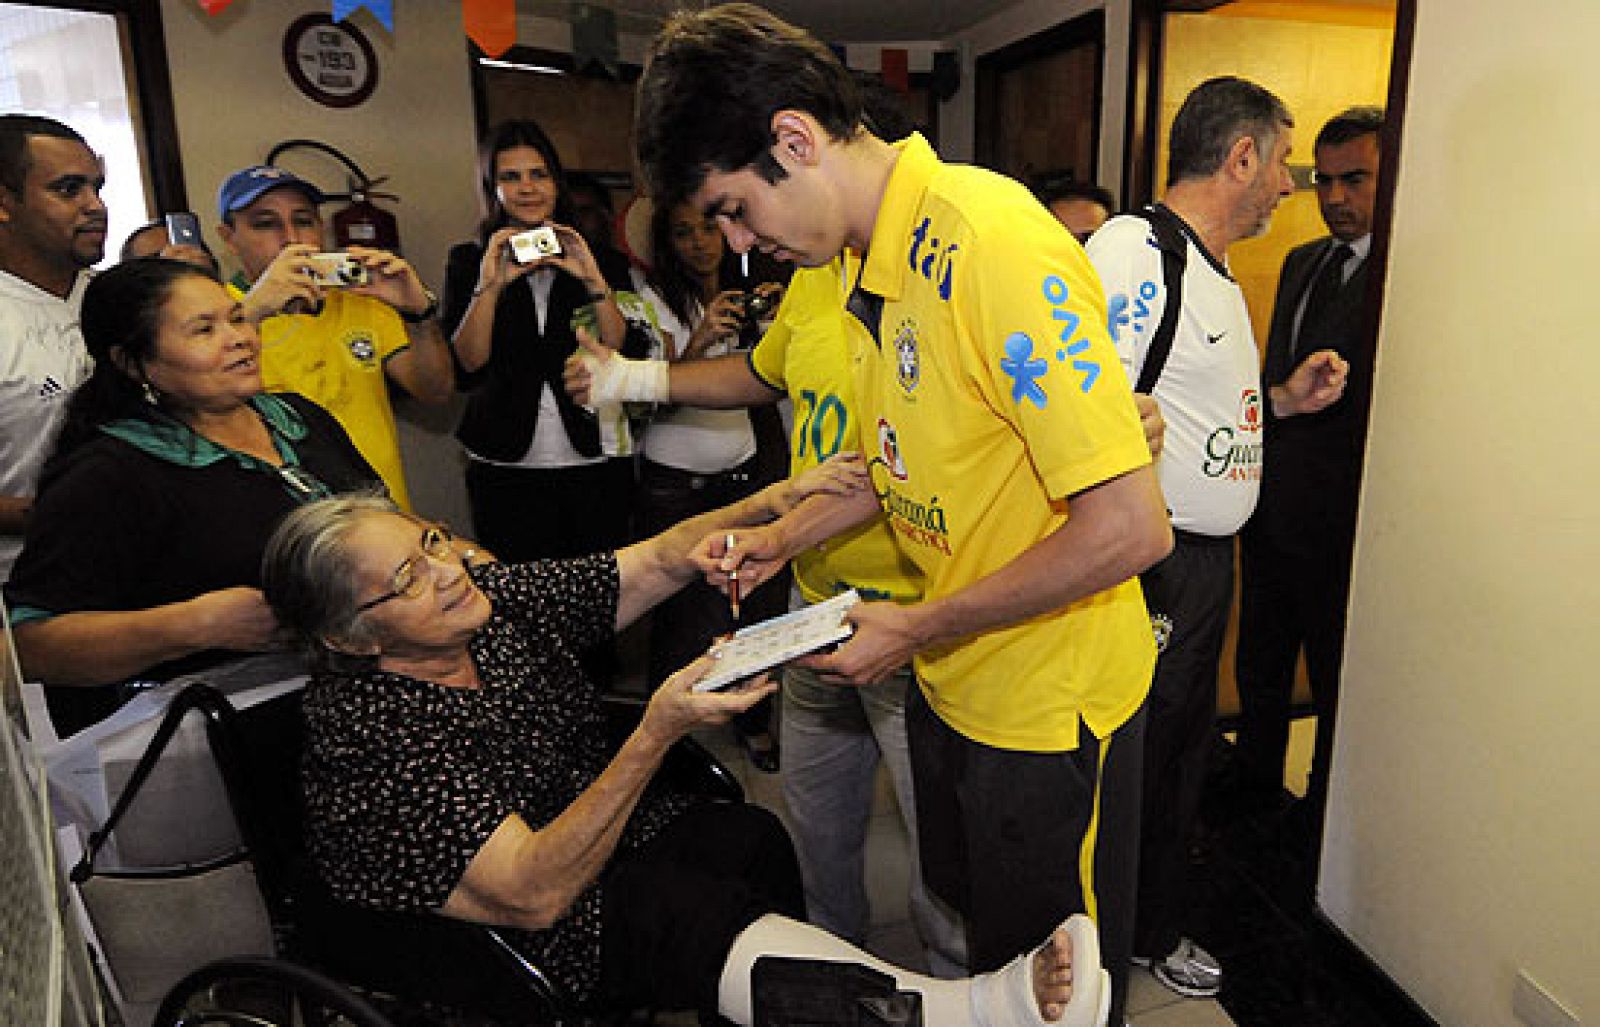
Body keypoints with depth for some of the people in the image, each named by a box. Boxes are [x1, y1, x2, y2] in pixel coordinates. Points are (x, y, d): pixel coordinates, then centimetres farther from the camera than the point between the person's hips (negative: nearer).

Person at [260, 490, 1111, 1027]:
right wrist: (658, 731, -36)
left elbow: (659, 561, -2)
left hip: (609, 835, 7)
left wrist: (770, 502, -20)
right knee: (690, 909, -35)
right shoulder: (366, 731, -22)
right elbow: (534, 894, -27)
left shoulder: (493, 600, -3)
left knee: (753, 840, -23)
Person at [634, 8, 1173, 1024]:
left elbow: (1130, 528, -29)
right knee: (972, 928, 28)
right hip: (951, 682, 8)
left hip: (1049, 704, -8)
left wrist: (918, 629, -20)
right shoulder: (873, 261, 3)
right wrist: (784, 537, 3)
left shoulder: (997, 245, -27)